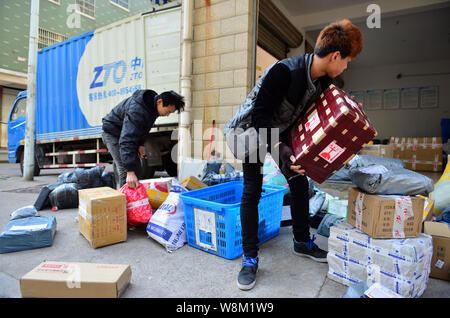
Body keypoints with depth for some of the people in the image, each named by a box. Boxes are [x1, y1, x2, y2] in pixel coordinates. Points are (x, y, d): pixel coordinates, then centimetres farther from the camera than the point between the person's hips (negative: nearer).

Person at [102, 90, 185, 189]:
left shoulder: (153, 105, -9)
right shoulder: (137, 109, -37)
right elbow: (126, 140, -42)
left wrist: (141, 144, -6)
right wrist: (130, 171, -46)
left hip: (129, 133, 8)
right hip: (113, 133, -8)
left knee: (136, 170, 7)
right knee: (125, 172, -18)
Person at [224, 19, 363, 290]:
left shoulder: (324, 80, -7)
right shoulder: (283, 71, -31)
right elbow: (260, 114, -29)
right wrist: (279, 148, -37)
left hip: (284, 133, 7)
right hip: (254, 131, -7)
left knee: (300, 184, 5)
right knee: (252, 191, -10)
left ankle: (303, 242, 25)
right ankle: (250, 258, 4)